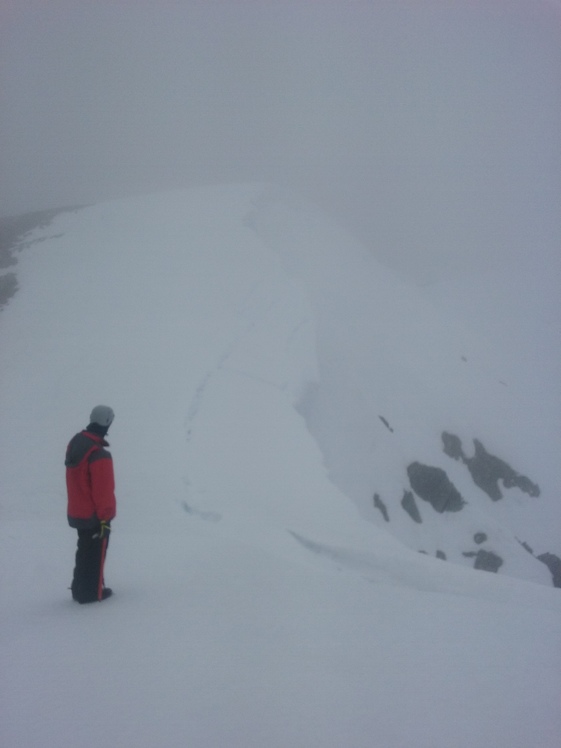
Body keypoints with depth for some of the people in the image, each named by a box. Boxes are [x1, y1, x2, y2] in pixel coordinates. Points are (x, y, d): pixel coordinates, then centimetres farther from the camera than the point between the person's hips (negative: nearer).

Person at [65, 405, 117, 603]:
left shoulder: (75, 443, 0)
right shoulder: (99, 455, -28)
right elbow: (103, 490, -23)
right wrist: (105, 516, -13)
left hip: (77, 511, 8)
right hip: (94, 515, -8)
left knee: (84, 551, 23)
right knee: (96, 553, 9)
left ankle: (79, 588, 33)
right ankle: (92, 592, 20)